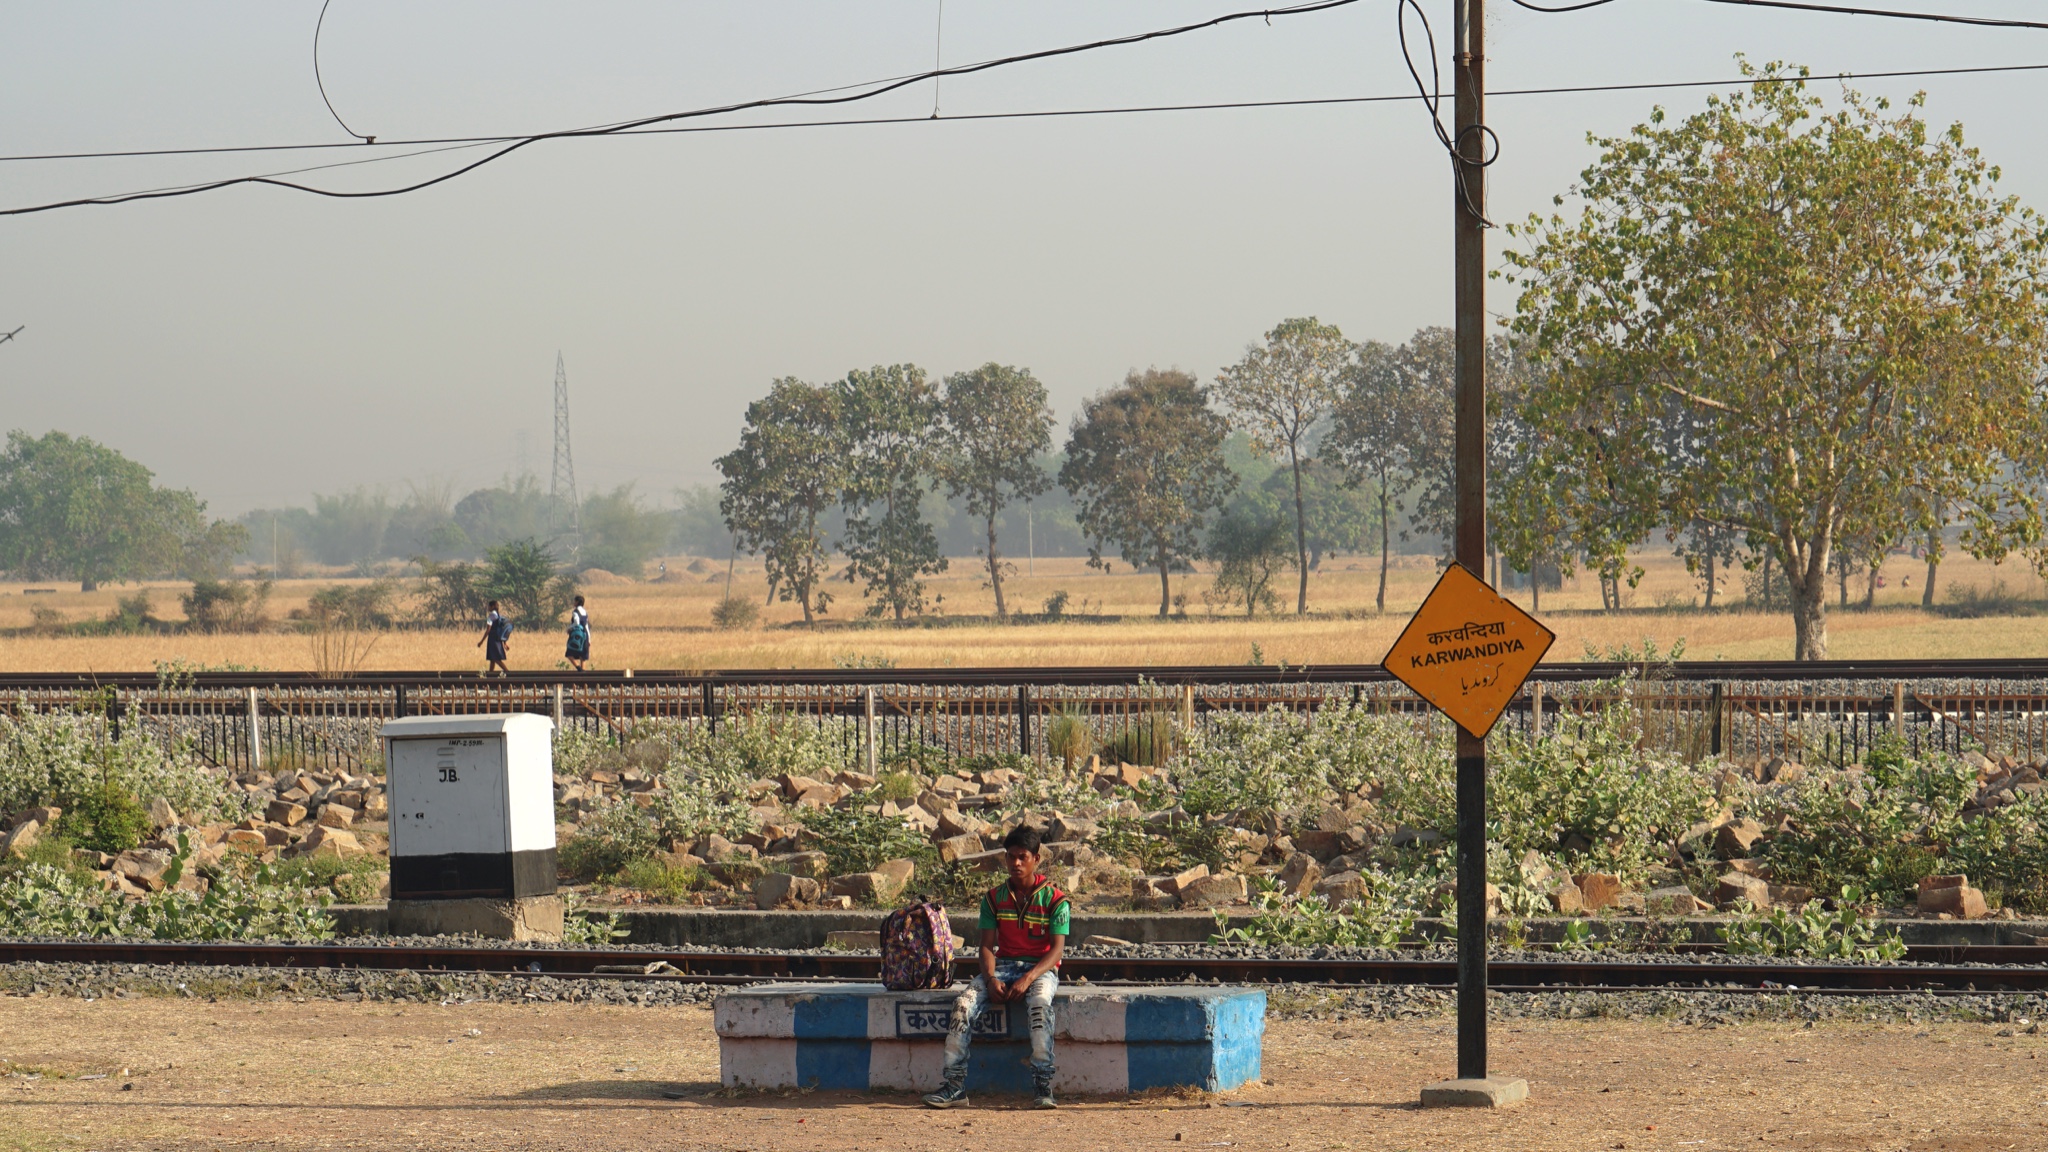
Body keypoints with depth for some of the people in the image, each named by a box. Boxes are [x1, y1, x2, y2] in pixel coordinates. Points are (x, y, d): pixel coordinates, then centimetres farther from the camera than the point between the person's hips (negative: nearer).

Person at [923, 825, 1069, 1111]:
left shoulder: (1054, 899, -2)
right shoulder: (994, 898, 8)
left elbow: (1057, 948, -9)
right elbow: (987, 945, 4)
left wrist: (1028, 979, -25)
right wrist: (991, 979, -17)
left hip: (1041, 968, -3)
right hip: (1003, 965, 3)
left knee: (1040, 1002, -39)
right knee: (965, 1002, -25)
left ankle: (1043, 1086, -40)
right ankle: (955, 1085, -27)